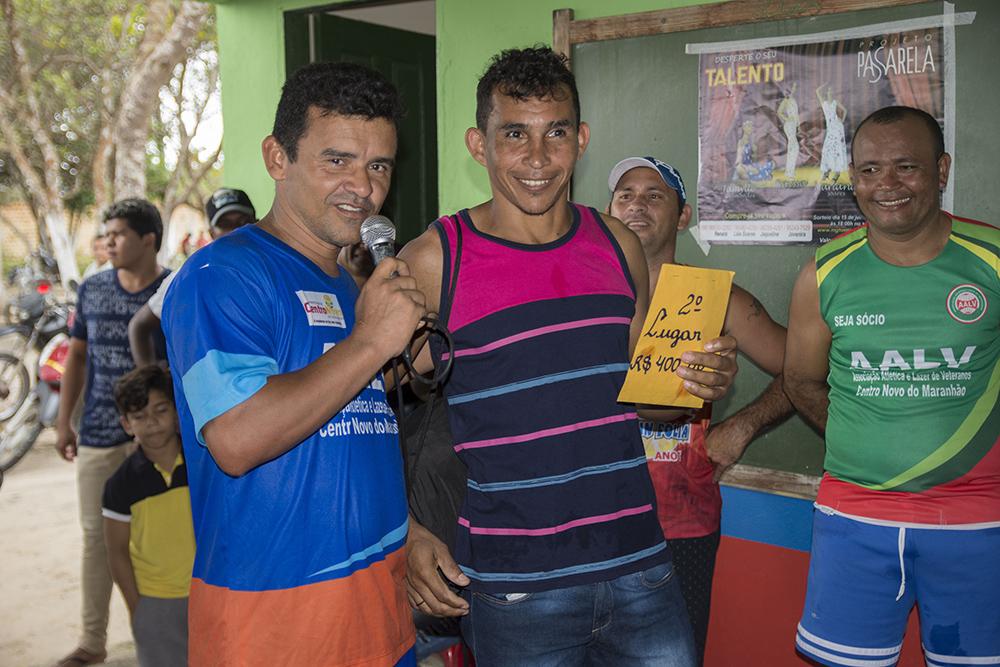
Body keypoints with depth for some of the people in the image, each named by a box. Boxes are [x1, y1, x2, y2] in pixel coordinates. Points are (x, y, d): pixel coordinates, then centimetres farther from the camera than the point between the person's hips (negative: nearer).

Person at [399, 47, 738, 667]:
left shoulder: (617, 244, 5)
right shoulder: (435, 261, -7)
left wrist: (703, 380, -2)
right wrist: (407, 532, -15)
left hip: (640, 570, 4)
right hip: (514, 587, -3)